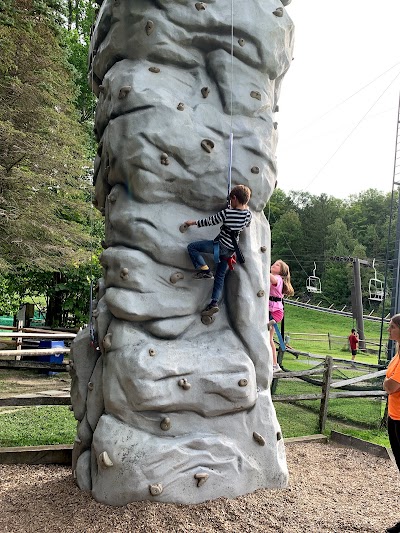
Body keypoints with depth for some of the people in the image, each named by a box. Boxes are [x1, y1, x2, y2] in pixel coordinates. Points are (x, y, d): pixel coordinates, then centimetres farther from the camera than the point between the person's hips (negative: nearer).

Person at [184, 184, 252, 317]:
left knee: (191, 247, 0)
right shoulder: (248, 214, -2)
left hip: (221, 245, -7)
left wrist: (194, 222, 6)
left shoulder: (227, 212, -18)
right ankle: (214, 302, 10)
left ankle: (204, 269, -10)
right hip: (231, 250, 7)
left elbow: (210, 221, -8)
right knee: (220, 276, 14)